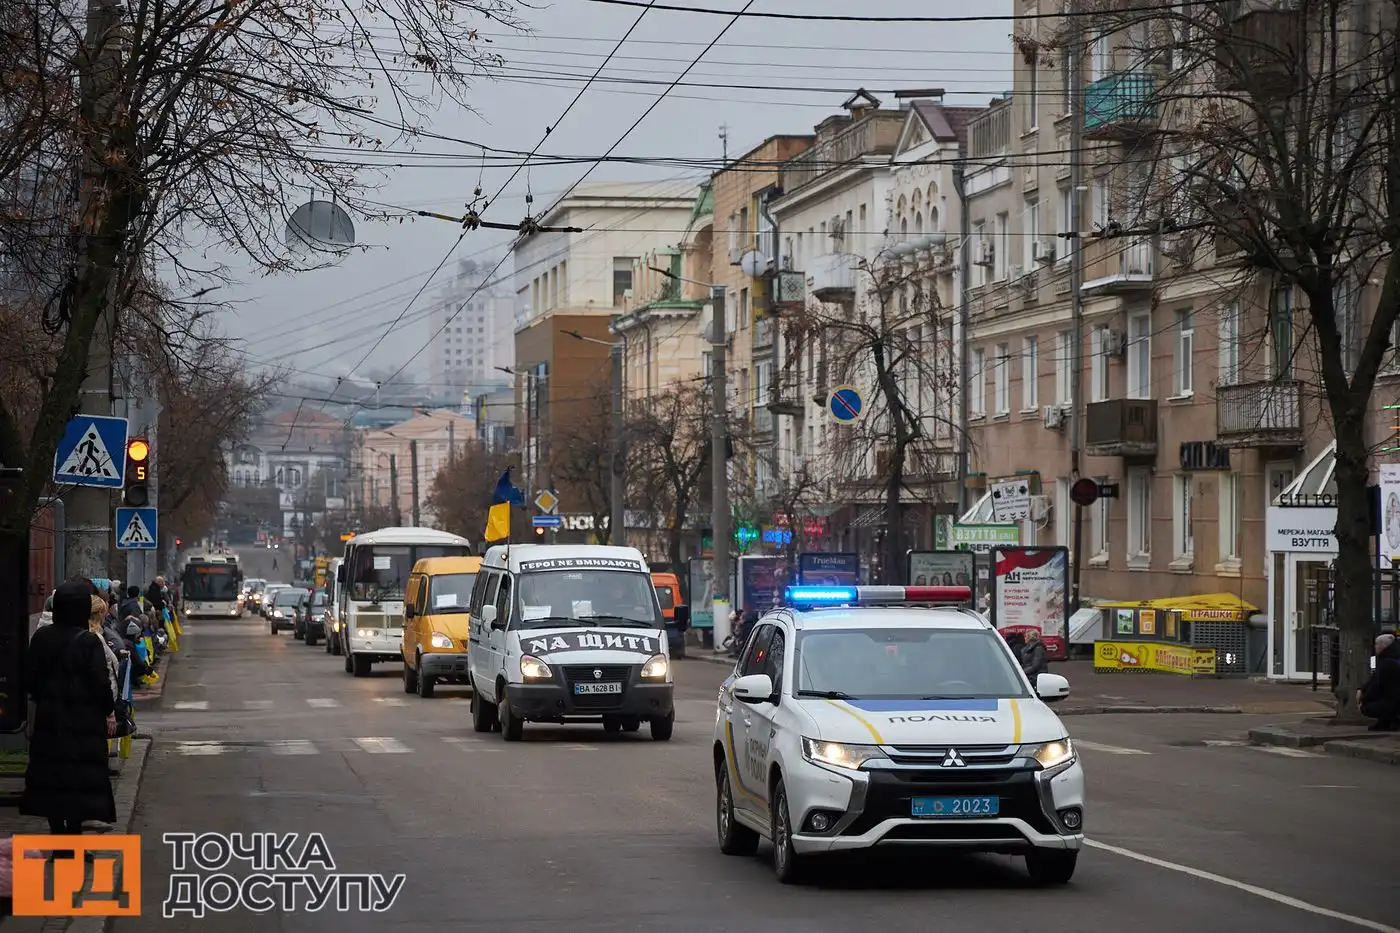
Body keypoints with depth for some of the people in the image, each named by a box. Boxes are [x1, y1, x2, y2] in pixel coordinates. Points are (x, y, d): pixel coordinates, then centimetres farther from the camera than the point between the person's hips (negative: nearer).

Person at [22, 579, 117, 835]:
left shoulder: (41, 638, 0)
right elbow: (100, 683, -15)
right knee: (80, 783, 1)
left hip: (48, 720, 5)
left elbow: (30, 677, 7)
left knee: (51, 779, 11)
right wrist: (108, 708, 1)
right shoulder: (88, 642, -16)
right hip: (83, 721, -5)